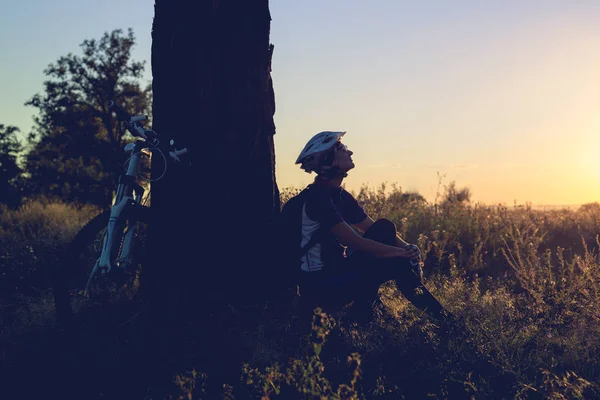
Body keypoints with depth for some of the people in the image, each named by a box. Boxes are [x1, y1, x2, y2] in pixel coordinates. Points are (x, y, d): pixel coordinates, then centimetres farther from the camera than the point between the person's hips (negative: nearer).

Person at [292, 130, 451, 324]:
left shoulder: (340, 195, 10)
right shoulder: (317, 197, -19)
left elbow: (373, 229, 9)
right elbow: (356, 242, -23)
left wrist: (407, 248, -9)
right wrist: (403, 253, -18)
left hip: (336, 268, 9)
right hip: (318, 283, -9)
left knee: (385, 228, -5)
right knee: (397, 263, -19)